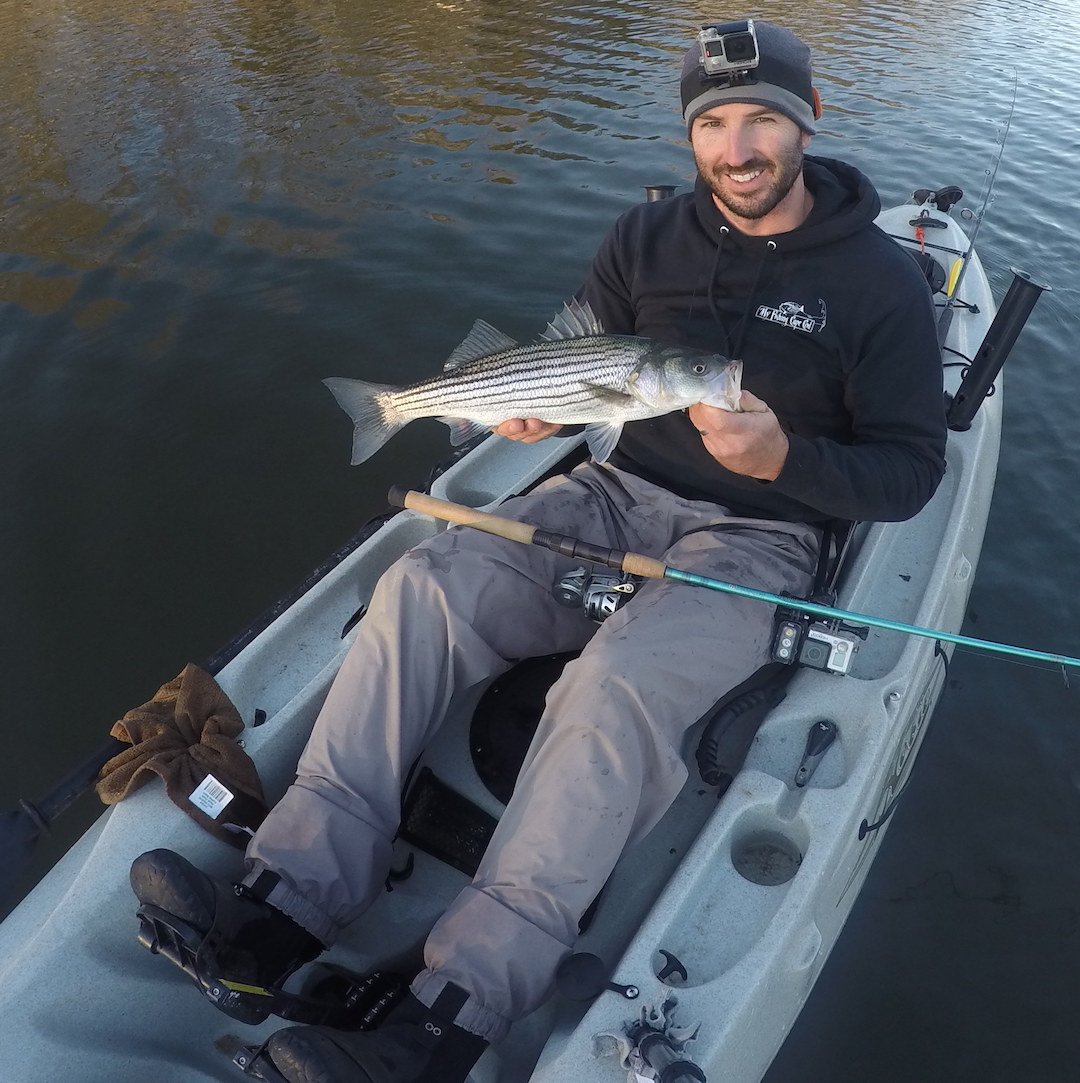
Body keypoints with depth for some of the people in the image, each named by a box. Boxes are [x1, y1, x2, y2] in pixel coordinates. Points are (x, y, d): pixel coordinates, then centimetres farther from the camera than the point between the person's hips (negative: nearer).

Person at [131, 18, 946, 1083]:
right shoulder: (645, 237, 8)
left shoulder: (880, 282, -3)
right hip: (619, 494, 5)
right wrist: (539, 405, -10)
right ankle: (286, 905, -20)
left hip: (756, 537, -4)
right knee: (420, 587, -20)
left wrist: (781, 459, -22)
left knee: (615, 682, -35)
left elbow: (911, 469, -4)